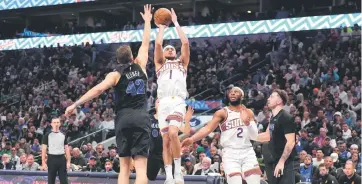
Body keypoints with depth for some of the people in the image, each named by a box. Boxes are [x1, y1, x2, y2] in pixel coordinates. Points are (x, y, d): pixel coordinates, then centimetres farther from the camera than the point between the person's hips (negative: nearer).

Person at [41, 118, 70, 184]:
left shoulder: (63, 135, 10)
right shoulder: (47, 135, 0)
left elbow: (67, 149, 10)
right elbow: (44, 149, -2)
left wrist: (68, 161, 1)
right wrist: (43, 162, -10)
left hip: (62, 159, 2)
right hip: (52, 159, -2)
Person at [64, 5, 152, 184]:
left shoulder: (115, 74, 3)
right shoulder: (140, 67, 11)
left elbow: (98, 89, -11)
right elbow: (145, 44, 24)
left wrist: (75, 104, -12)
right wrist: (147, 21, 37)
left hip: (123, 118, 0)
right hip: (141, 118, 0)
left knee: (124, 166, 9)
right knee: (141, 166, -8)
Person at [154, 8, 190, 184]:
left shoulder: (182, 62, 23)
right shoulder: (160, 63, 24)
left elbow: (185, 43, 10)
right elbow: (158, 43, 9)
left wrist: (176, 23, 17)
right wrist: (162, 26, 20)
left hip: (178, 102, -2)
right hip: (163, 102, 2)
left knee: (173, 133, -24)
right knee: (166, 139, -3)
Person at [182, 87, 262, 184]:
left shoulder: (249, 113, 12)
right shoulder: (222, 113, 1)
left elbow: (254, 136, 6)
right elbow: (208, 128, -12)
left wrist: (247, 123, -14)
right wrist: (192, 139, -29)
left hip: (248, 152, 3)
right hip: (230, 153, -3)